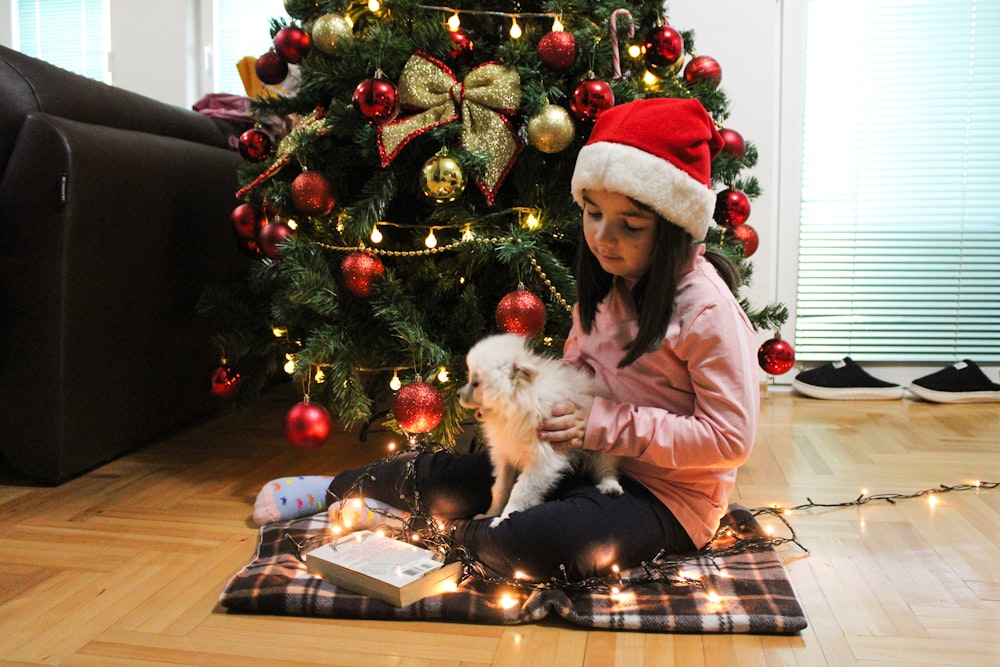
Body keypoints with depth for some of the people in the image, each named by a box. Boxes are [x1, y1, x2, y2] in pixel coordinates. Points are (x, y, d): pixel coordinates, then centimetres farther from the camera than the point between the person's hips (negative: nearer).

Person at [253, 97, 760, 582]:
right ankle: (337, 488, 28)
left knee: (538, 543, -33)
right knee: (443, 474, 2)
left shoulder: (705, 309, -23)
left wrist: (606, 425, -24)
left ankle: (458, 533, 0)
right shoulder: (607, 280, 1)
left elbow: (731, 438, -23)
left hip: (668, 493, -6)